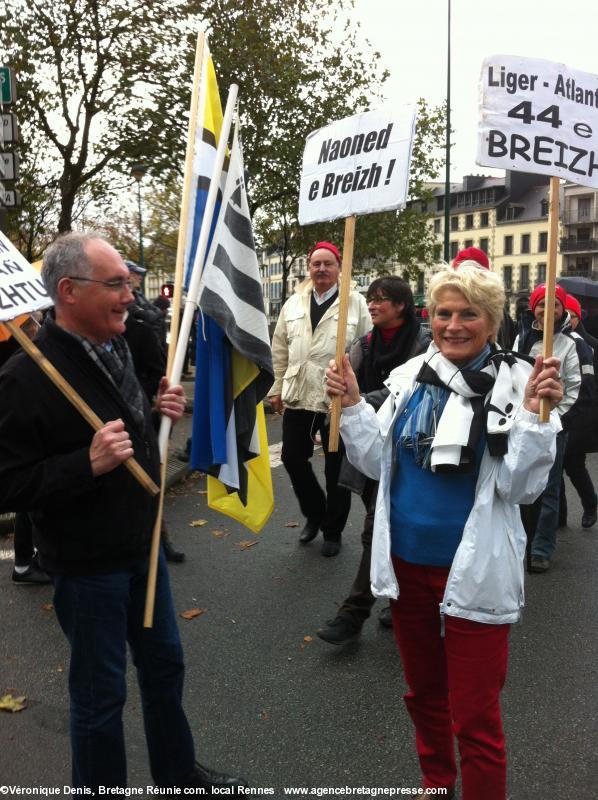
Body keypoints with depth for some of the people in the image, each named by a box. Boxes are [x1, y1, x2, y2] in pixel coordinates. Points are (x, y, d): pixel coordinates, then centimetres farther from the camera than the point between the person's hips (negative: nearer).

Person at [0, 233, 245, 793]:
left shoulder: (114, 349, 4)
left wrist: (158, 414, -2)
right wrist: (88, 463, -33)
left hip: (141, 546, 8)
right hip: (86, 563, -8)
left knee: (164, 664, 23)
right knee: (100, 693, 11)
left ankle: (178, 773, 46)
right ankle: (99, 786, 36)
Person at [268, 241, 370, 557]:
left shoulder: (356, 303, -3)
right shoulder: (294, 303, 8)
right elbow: (280, 350, 11)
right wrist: (277, 388, 8)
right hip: (298, 396, 4)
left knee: (336, 469, 8)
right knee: (293, 458, 11)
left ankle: (332, 530, 27)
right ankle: (314, 513, 36)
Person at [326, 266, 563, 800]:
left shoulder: (515, 383, -12)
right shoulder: (409, 377, 0)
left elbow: (521, 487, -14)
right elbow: (378, 463, 5)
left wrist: (533, 414, -26)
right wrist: (352, 405, -7)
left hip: (474, 574, -5)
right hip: (406, 563, 5)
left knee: (475, 718, 7)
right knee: (423, 693, 25)